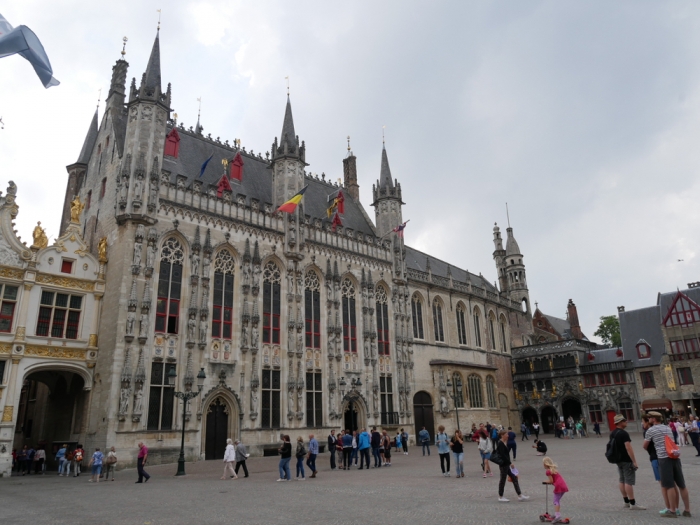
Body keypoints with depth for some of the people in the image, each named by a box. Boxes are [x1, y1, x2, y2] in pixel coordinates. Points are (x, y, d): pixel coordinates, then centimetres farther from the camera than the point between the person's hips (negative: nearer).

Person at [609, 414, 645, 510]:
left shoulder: (612, 434, 11)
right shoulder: (623, 433, -18)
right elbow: (628, 448, -23)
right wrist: (634, 461, -21)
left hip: (618, 460, 9)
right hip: (626, 461, -9)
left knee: (622, 481, 13)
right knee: (629, 482, -5)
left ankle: (626, 502, 20)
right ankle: (633, 504, -2)